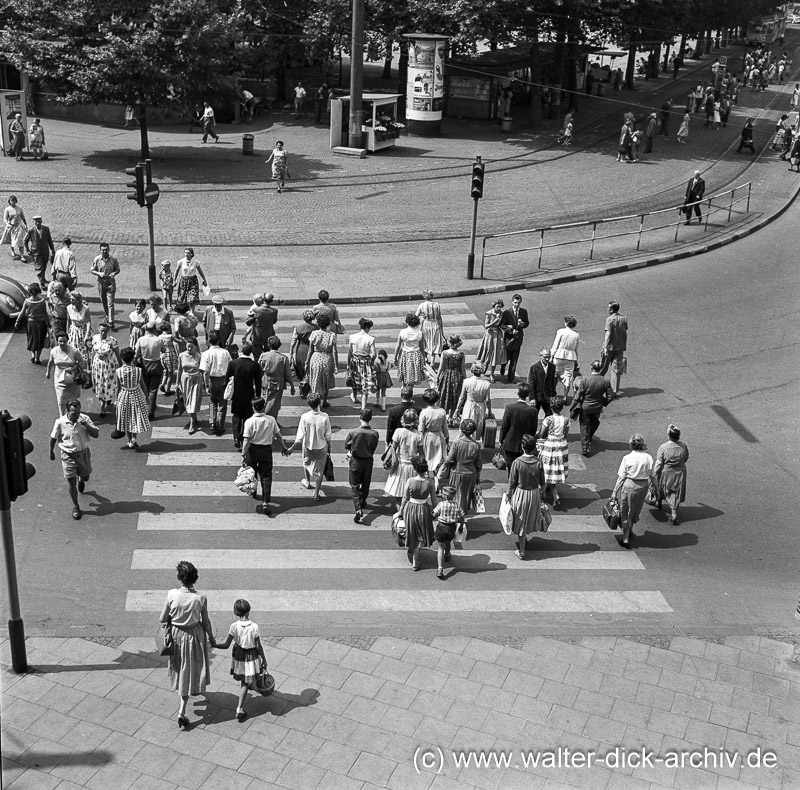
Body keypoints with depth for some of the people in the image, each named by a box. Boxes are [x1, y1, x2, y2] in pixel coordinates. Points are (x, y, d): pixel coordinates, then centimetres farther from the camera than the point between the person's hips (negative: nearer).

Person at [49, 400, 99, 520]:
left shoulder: (84, 419, -13)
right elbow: (53, 438, 0)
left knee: (85, 477, 21)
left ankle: (81, 480, 61)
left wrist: (86, 425, -31)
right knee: (71, 483, -2)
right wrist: (51, 452, 10)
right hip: (68, 456, -2)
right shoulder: (60, 422, -17)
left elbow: (96, 435, -16)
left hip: (83, 453, 2)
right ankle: (76, 507, 17)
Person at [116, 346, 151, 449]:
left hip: (124, 397, 0)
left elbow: (118, 387, -8)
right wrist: (146, 396, 9)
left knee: (126, 420, 14)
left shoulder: (119, 371, -14)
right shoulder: (138, 370, -13)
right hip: (137, 395, 0)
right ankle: (134, 439, 1)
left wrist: (117, 399, 5)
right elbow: (142, 385, -5)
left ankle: (130, 442, 19)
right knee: (137, 418, 15)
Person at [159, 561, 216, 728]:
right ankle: (182, 711, 11)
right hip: (194, 636, -1)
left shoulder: (172, 595, -21)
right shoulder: (200, 598, -21)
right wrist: (211, 638, 9)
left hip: (176, 634, 1)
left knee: (180, 667, 26)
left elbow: (162, 619, -11)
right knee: (191, 670, 15)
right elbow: (206, 622, -9)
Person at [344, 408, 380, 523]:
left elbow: (346, 446, -5)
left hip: (355, 461, -2)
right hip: (368, 461, 2)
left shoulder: (353, 432, -20)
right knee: (366, 484, 23)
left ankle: (359, 510, -11)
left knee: (355, 487, 6)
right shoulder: (374, 433, -15)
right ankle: (362, 502, 46)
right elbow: (373, 449, -1)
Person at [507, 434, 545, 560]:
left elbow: (512, 482, -11)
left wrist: (509, 495, 3)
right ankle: (524, 538, 50)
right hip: (535, 494, 2)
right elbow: (542, 482, -3)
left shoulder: (517, 462, -20)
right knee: (530, 519, 26)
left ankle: (521, 551, 19)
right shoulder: (538, 463, -14)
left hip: (520, 493, -2)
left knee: (521, 522, 10)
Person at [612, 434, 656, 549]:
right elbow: (652, 476, 1)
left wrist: (615, 492, -3)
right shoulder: (649, 458, -6)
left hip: (628, 485, -3)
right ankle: (629, 532, 43)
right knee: (634, 511, 25)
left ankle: (626, 539, 15)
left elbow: (621, 477, -11)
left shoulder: (627, 458, -14)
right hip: (643, 487, 3)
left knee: (625, 513, 11)